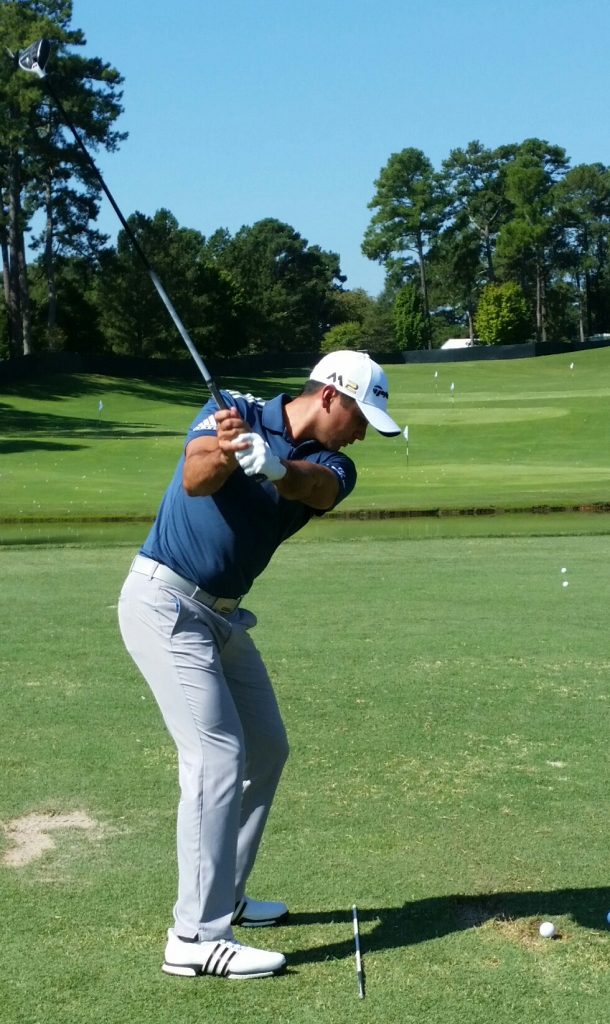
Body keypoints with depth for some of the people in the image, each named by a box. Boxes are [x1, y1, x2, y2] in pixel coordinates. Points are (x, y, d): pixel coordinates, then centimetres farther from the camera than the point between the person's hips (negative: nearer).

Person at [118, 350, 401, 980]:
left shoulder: (331, 465, 3)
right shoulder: (234, 411, -9)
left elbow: (316, 488, -22)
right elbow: (196, 479, -27)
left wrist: (273, 465, -44)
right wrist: (221, 453, -50)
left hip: (221, 615, 8)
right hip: (165, 601, -8)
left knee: (265, 750, 14)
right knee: (217, 755, -15)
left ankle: (223, 896, 27)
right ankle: (196, 938, -13)